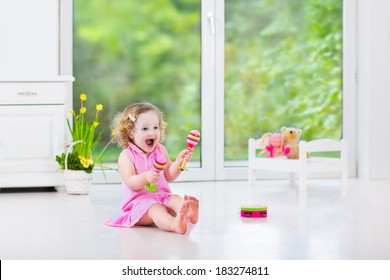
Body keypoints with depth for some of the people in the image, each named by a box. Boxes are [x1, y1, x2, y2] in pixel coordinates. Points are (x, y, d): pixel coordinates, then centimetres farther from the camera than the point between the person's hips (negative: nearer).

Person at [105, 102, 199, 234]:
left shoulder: (161, 150, 12)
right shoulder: (126, 156, -5)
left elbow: (169, 176, 9)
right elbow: (130, 182, -16)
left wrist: (179, 161, -8)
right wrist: (146, 177, -37)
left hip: (162, 197, 6)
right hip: (138, 202, -5)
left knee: (176, 199, -25)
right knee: (155, 209, -35)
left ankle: (188, 213, -60)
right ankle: (175, 225, -67)